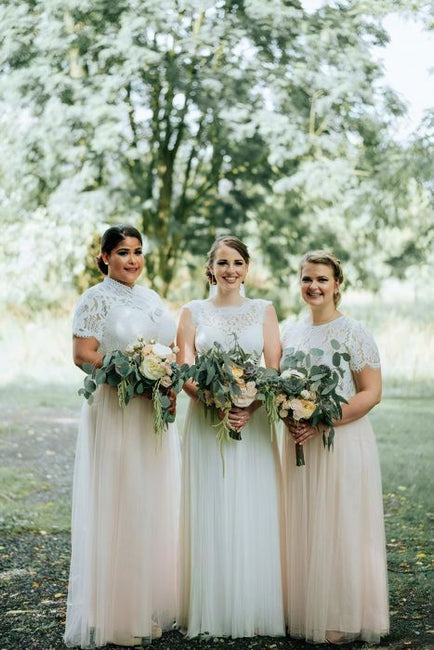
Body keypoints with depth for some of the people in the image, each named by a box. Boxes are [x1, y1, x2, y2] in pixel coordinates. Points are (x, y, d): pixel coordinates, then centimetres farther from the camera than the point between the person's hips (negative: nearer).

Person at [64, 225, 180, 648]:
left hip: (155, 414, 7)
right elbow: (83, 355, -11)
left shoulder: (152, 299, 16)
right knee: (118, 506, -4)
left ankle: (152, 604, 20)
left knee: (154, 505, 10)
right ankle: (116, 613, 4)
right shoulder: (96, 299, -3)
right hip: (115, 411, -7)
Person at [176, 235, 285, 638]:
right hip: (205, 421, 0)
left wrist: (249, 409, -15)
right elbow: (185, 372, 0)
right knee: (210, 512, 0)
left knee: (253, 513, 0)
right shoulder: (193, 313, 8)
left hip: (253, 422, 0)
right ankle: (210, 612, 7)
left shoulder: (264, 311, 9)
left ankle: (254, 609, 9)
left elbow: (274, 371, 2)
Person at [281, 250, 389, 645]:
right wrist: (289, 419, -4)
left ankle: (344, 621, 8)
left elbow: (371, 393, -9)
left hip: (343, 443, -5)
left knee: (341, 528, -2)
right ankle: (306, 614, 16)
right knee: (303, 530, 7)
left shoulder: (354, 332, -5)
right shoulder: (291, 333, 11)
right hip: (300, 444, 5)